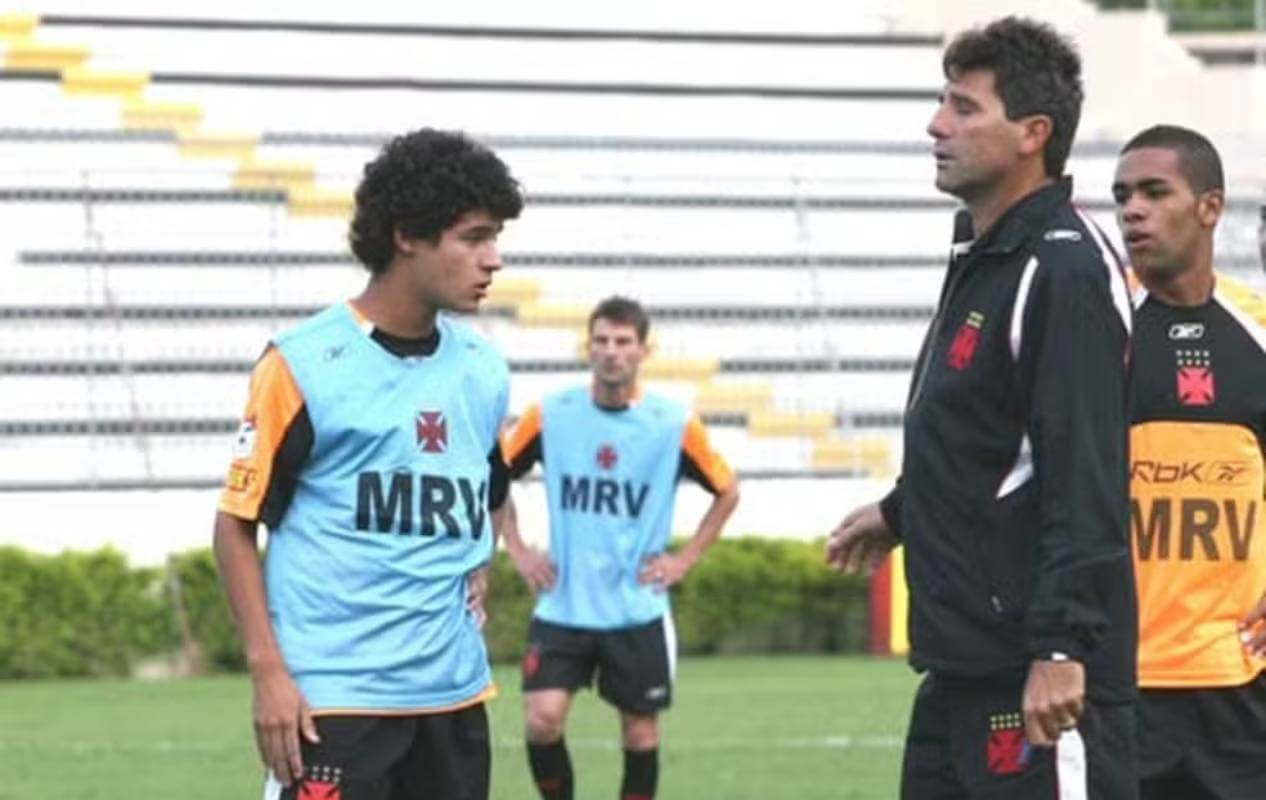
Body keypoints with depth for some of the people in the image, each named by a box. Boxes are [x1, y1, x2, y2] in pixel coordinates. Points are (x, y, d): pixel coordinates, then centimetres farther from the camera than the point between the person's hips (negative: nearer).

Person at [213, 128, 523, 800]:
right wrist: (268, 669, -13)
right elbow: (237, 523, -5)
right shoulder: (302, 365, -8)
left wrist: (476, 569, 10)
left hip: (454, 693, 6)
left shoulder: (483, 370, 10)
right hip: (330, 698, -6)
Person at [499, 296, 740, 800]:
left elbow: (727, 492, 9)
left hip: (637, 611, 0)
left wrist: (684, 560, 2)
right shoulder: (550, 416, -3)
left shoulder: (674, 426, -5)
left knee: (639, 731, 6)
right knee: (542, 718, -14)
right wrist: (517, 552, 4)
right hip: (561, 607, 0)